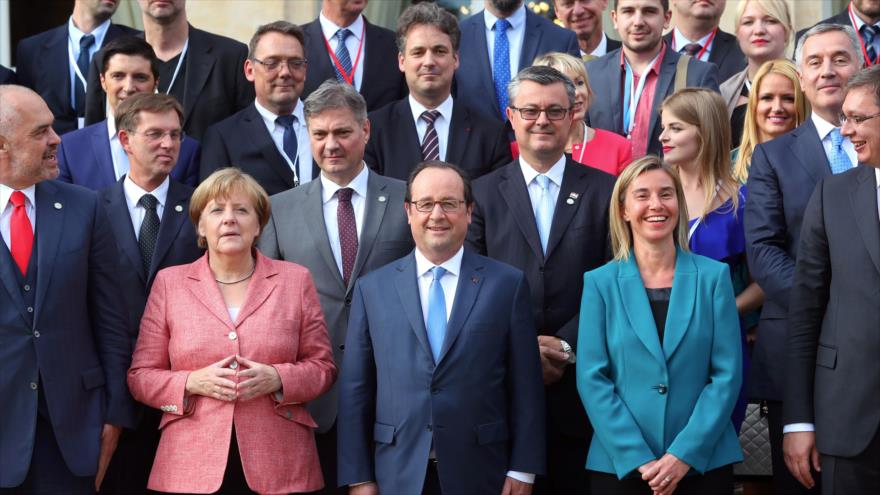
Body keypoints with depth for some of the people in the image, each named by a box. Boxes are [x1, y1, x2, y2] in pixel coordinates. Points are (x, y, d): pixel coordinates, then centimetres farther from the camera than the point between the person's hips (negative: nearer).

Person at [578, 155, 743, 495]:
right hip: (620, 466, 0)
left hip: (704, 463, 0)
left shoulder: (713, 276, 2)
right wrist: (639, 459, -13)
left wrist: (685, 454, -11)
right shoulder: (600, 283, 1)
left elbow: (727, 373, -2)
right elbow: (592, 379, -4)